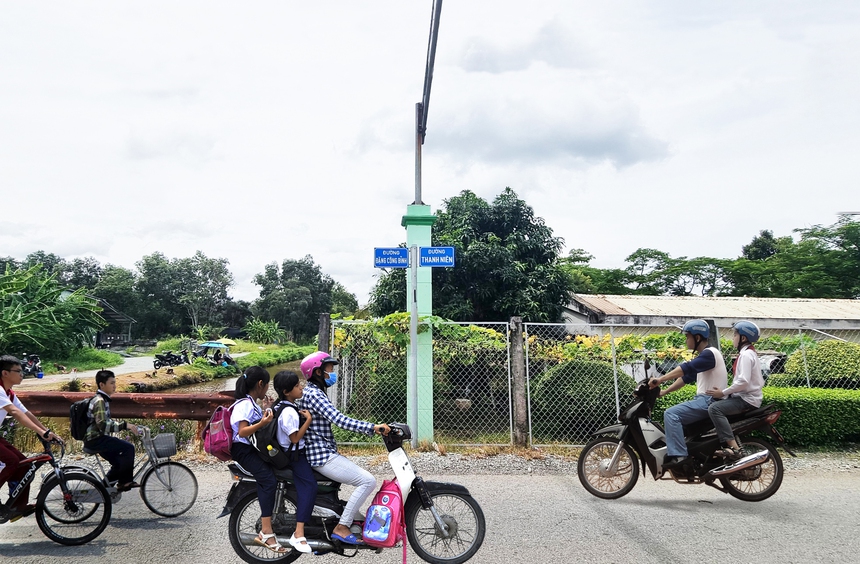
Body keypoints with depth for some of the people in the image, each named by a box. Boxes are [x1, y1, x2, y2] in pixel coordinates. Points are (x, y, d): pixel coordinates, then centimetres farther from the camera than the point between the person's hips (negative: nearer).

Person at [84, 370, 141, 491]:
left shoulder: (103, 400, 14)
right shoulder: (99, 401, -18)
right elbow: (102, 425, -29)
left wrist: (126, 425, 14)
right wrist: (125, 425, -31)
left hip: (98, 438, 10)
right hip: (95, 439, -10)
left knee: (120, 464, 12)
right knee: (128, 447, -18)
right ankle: (125, 481, -9)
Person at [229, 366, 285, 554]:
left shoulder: (252, 403, 18)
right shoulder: (245, 404, -12)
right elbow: (242, 432, -22)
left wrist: (266, 412, 19)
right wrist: (262, 423, -34)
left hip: (254, 448, 10)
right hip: (244, 449, -10)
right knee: (269, 479, -28)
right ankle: (266, 532, -31)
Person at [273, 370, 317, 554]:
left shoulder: (289, 407, 10)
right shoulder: (289, 412, -23)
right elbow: (295, 438, -23)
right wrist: (308, 419, -20)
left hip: (298, 452, 11)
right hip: (293, 456, -11)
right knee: (309, 485, -24)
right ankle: (298, 534, -29)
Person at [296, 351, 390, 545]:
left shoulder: (313, 392, 16)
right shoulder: (313, 394, -17)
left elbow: (336, 420, 19)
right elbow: (339, 420, -28)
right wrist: (373, 427, -31)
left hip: (324, 453, 11)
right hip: (322, 456, -11)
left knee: (365, 477, 17)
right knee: (368, 481, -14)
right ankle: (341, 527, -8)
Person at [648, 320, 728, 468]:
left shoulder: (709, 353, -13)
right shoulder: (703, 356, 20)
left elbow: (686, 369, -27)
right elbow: (685, 377, 19)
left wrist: (660, 380, -32)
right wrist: (664, 391, 10)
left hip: (709, 401, -11)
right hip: (704, 400, 11)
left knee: (671, 414, -21)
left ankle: (678, 455, -26)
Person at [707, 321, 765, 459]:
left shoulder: (746, 355, -13)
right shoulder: (749, 353, 18)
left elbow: (743, 381, -25)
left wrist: (723, 393, -19)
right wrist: (725, 393, 13)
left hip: (747, 400, -11)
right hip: (745, 397, 11)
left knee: (714, 408, -27)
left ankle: (733, 447, -33)